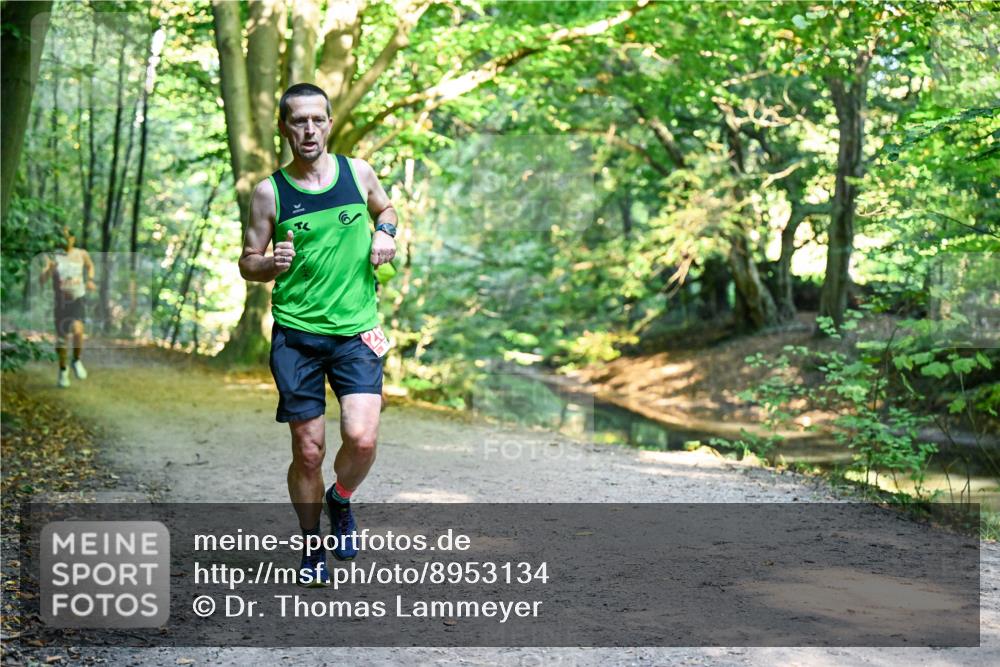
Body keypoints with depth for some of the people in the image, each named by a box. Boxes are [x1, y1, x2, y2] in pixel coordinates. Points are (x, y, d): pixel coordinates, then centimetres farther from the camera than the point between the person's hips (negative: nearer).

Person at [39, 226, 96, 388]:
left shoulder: (82, 254, -1)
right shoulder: (53, 257, -7)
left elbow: (90, 266, 22)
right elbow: (41, 281, -14)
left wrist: (90, 280, 4)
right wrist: (49, 270, -33)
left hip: (78, 300, -1)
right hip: (60, 302, 1)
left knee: (77, 330, -28)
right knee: (61, 339, 10)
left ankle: (77, 361, -3)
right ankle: (63, 370, 35)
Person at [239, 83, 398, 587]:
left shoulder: (357, 172, 4)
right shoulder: (269, 192, -1)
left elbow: (385, 209, 25)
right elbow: (247, 263, 5)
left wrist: (384, 233, 2)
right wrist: (272, 264, -17)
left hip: (357, 331, 1)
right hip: (296, 333, -1)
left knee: (362, 440, -15)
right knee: (308, 451, 1)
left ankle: (340, 500, 19)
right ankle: (313, 548, 23)